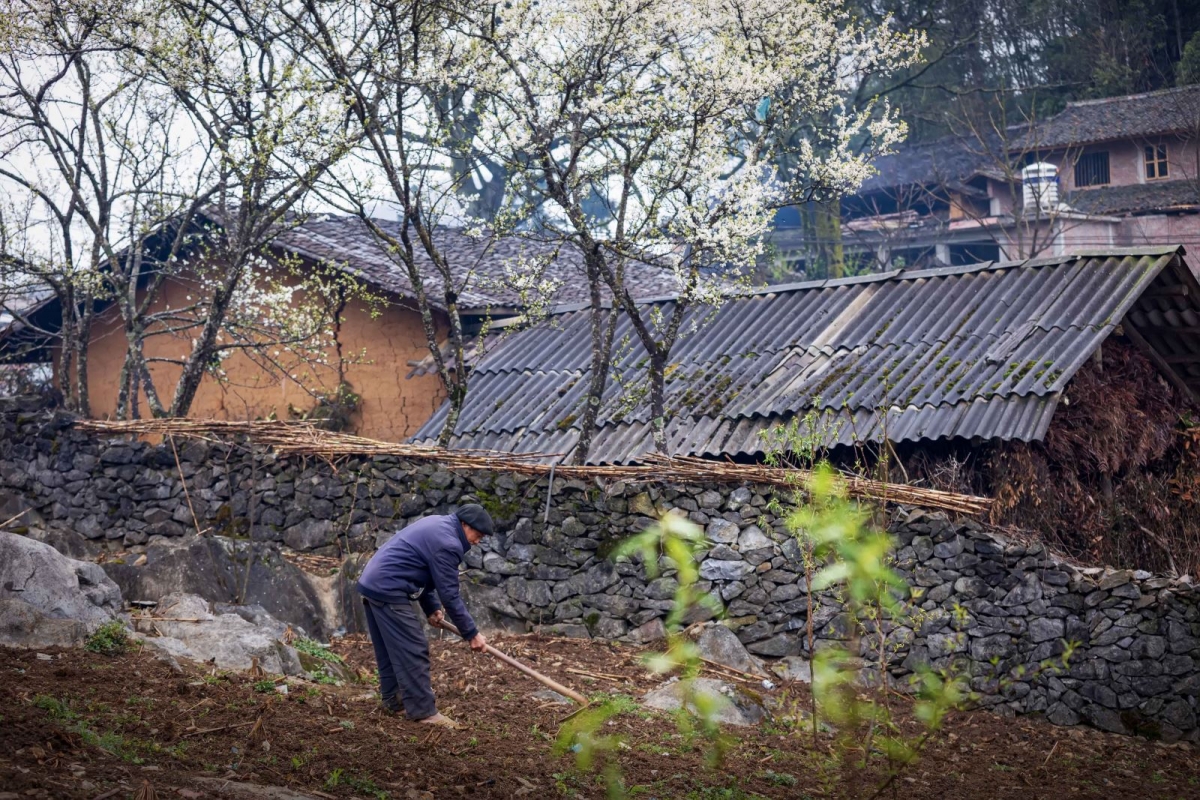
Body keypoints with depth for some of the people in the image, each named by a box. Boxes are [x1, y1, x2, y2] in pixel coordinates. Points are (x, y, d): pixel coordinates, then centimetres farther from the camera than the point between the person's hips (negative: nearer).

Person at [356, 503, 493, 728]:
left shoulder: (438, 526, 16)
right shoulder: (447, 543, -15)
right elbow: (450, 594, -13)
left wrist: (432, 607, 14)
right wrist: (471, 633, -6)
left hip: (372, 583, 11)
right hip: (389, 591, -11)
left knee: (389, 649, 18)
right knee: (413, 650, -8)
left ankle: (393, 700, 26)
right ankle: (423, 711, -6)